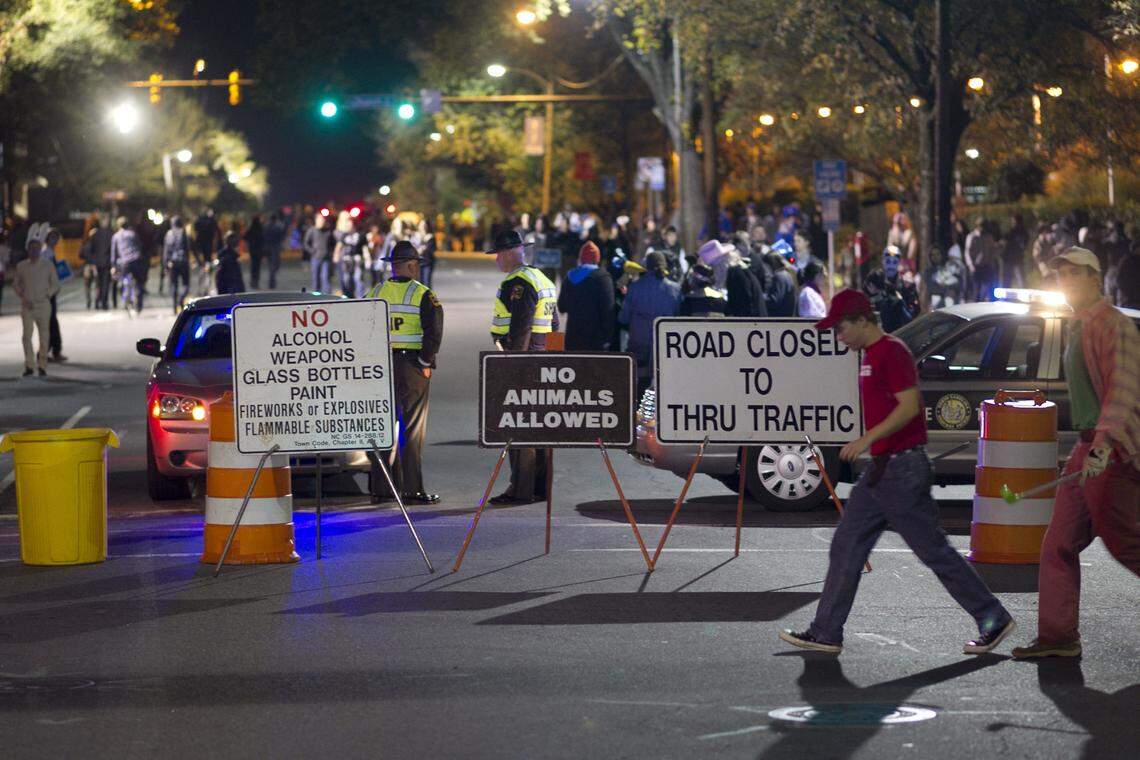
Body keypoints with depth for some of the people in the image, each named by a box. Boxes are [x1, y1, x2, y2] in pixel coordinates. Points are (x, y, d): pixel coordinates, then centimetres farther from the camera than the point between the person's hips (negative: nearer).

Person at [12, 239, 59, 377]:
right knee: (27, 335, -9)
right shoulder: (21, 266, 5)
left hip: (43, 305, 0)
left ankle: (42, 366, 11)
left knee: (44, 336, 1)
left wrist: (46, 296, -7)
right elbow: (16, 284, 12)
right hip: (27, 306, 0)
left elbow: (55, 284, 6)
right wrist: (23, 298, -1)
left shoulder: (48, 266, 1)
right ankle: (29, 366, -4)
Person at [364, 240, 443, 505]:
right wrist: (426, 362, -7)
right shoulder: (423, 295, -6)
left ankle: (378, 488, 12)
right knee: (412, 429, 0)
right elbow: (434, 332, -15)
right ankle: (411, 489, -2)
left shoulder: (374, 294, 8)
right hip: (412, 366, -4)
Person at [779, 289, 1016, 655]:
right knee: (846, 547, 8)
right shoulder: (870, 355, 16)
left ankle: (993, 620, 4)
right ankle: (825, 633, 11)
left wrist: (868, 439, -25)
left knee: (933, 550, -4)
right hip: (880, 469, 10)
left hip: (902, 469, -10)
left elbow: (910, 406, -22)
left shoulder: (892, 352, -14)